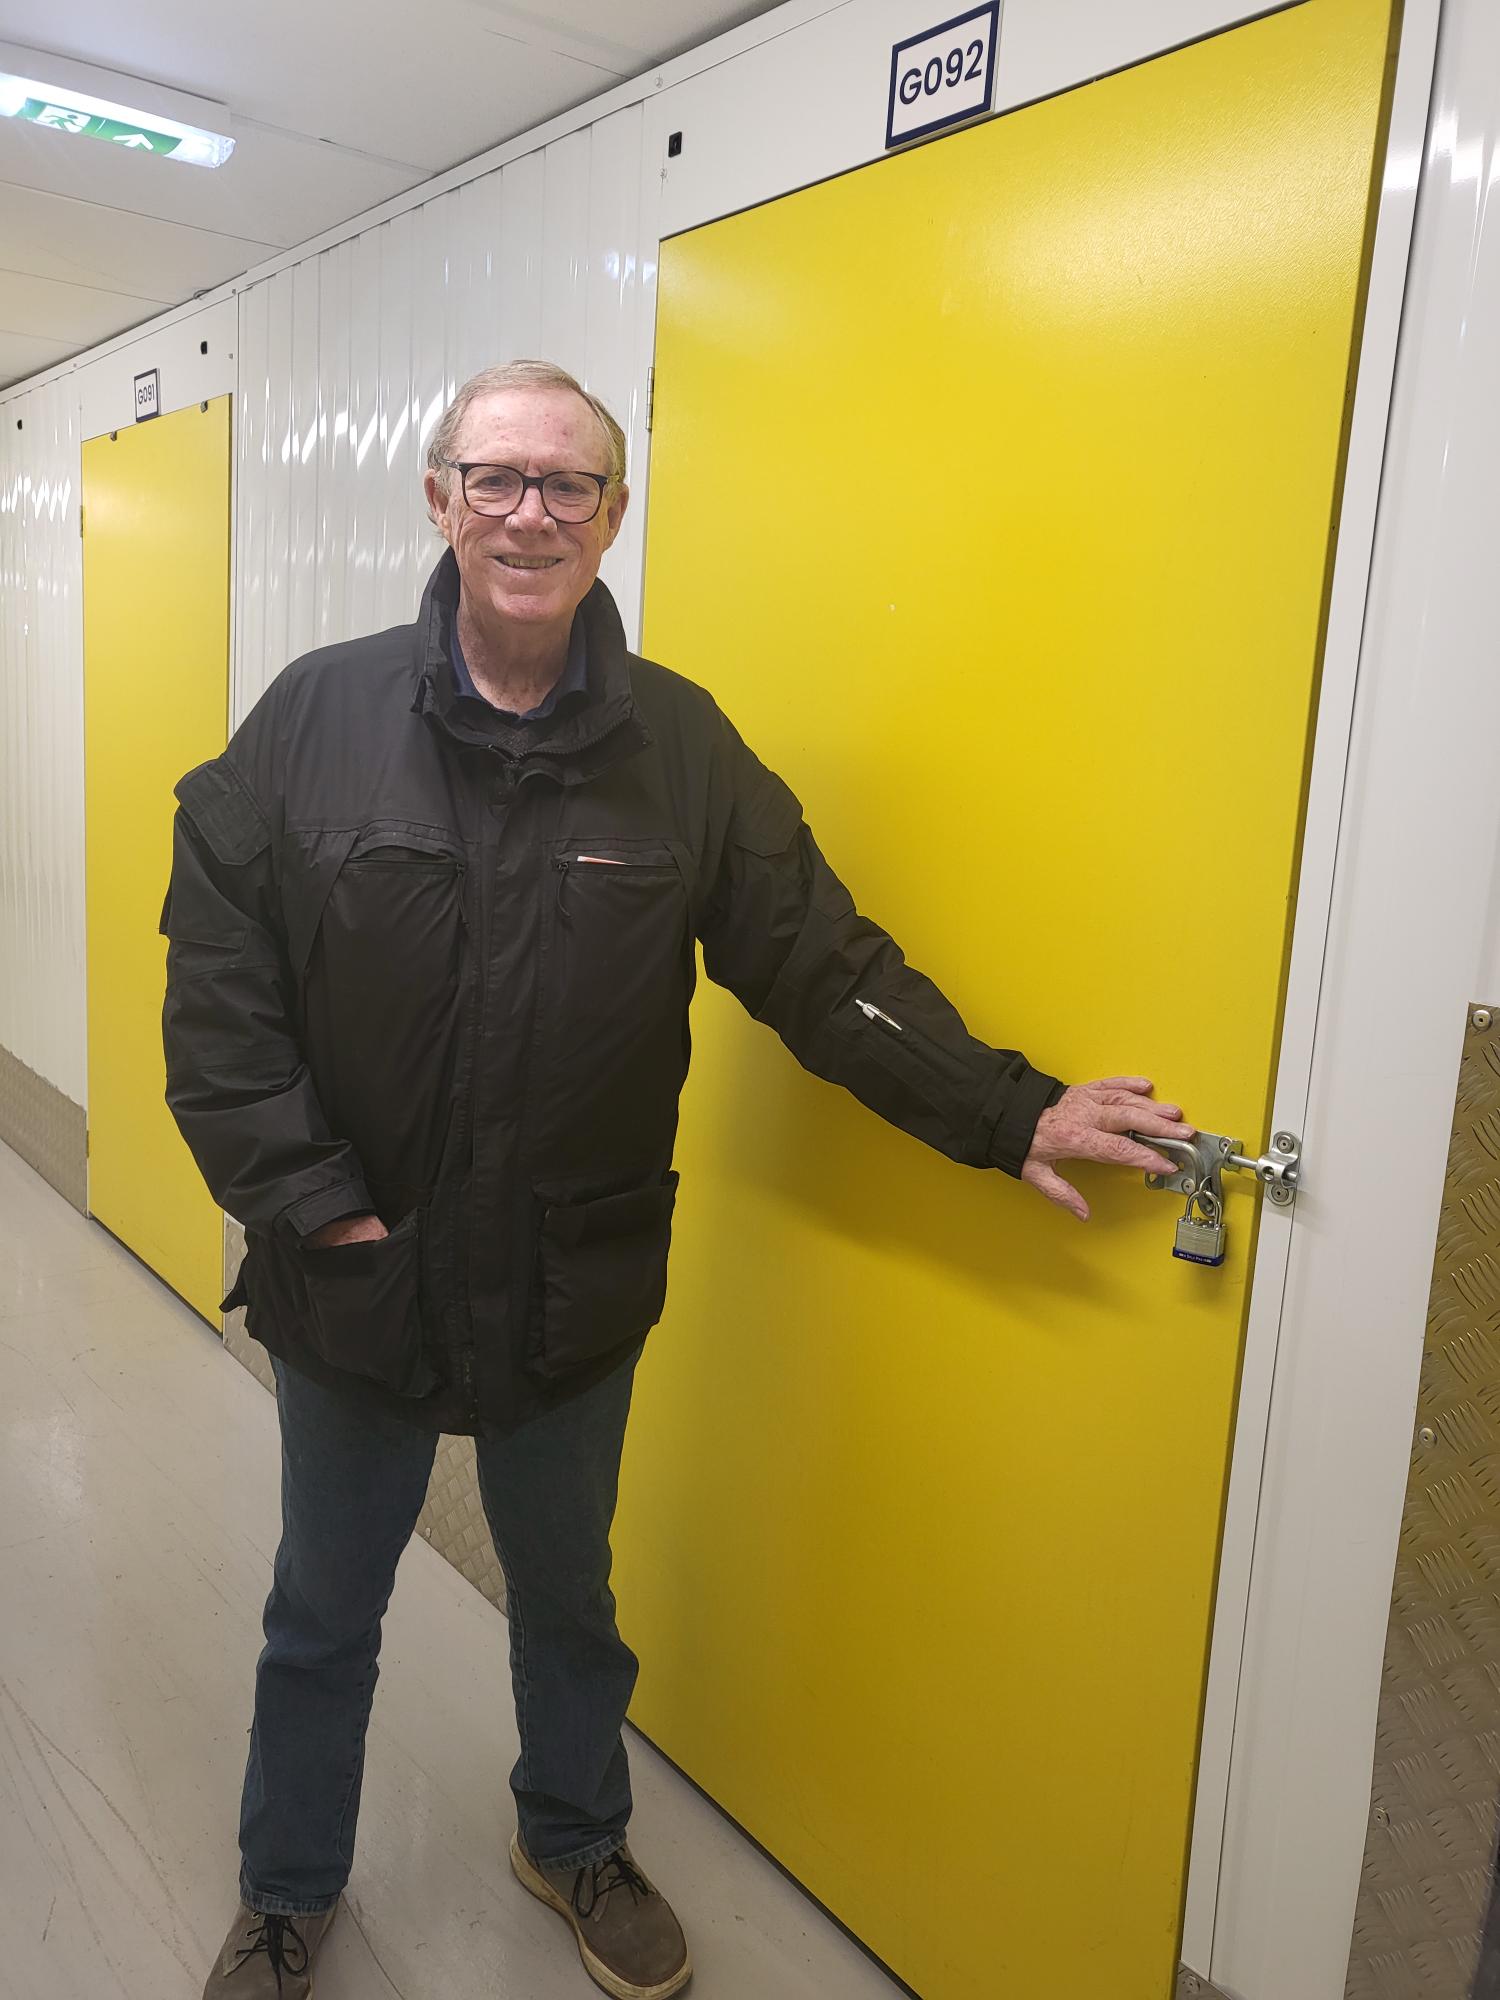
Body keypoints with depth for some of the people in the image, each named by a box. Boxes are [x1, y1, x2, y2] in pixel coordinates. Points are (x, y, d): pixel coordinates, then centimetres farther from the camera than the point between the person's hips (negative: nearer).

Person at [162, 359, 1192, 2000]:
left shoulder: (681, 742, -5)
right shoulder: (320, 714, -8)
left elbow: (824, 965, -3)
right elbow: (217, 976, -7)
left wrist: (1008, 1112, -6)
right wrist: (305, 1197, -12)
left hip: (574, 1296, 1)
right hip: (349, 1288, 0)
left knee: (568, 1599, 23)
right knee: (322, 1618, 21)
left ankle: (574, 1844, 53)